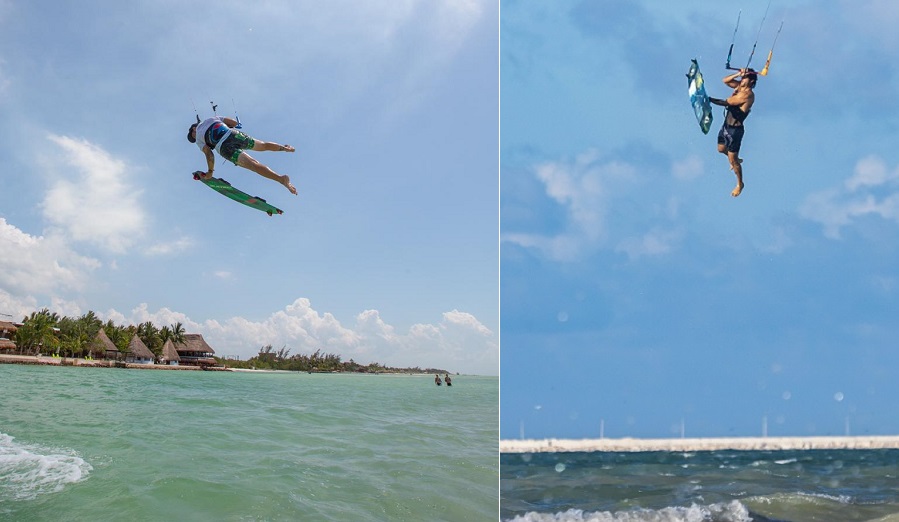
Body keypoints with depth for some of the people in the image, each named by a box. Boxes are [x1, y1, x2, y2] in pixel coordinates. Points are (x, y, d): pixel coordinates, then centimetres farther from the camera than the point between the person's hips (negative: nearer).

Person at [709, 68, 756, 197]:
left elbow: (726, 102, -28)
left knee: (733, 161, 3)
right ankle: (736, 160, 57)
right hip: (726, 125, 9)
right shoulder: (740, 86, 2)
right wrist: (738, 74, -16)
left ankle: (740, 184, 24)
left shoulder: (748, 94, -25)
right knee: (721, 149, 29)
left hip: (735, 130, -9)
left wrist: (709, 99, -27)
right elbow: (725, 80, -1)